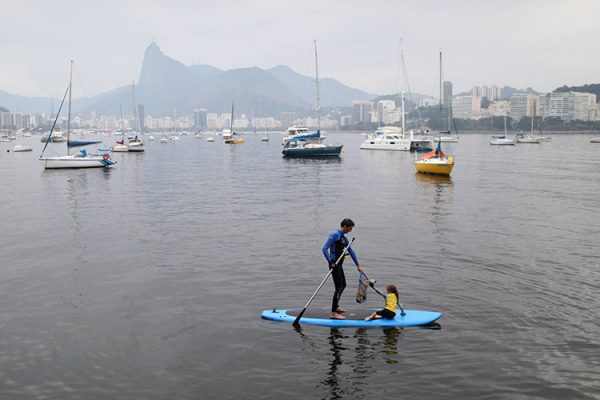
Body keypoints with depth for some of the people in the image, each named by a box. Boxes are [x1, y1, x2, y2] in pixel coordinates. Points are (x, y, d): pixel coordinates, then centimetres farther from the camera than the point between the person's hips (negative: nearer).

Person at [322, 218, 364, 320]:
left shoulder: (344, 238, 15)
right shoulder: (335, 235, -13)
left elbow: (351, 251, 20)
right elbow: (324, 248, -19)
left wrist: (358, 266, 22)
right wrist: (330, 262, -23)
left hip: (339, 265, 10)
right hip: (334, 265, -10)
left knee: (343, 285, 20)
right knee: (339, 288, -10)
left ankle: (335, 307, 36)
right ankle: (333, 313, -7)